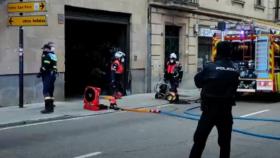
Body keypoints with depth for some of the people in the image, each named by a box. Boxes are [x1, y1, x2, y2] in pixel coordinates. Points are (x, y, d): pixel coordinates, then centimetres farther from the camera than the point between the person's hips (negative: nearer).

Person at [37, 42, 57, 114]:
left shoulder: (47, 56, -14)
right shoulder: (54, 56, 15)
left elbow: (45, 67, -21)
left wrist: (40, 73, -12)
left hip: (48, 75, -10)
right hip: (53, 75, 10)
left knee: (46, 91, -12)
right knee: (50, 91, 16)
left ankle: (48, 107, -18)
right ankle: (51, 106, 23)